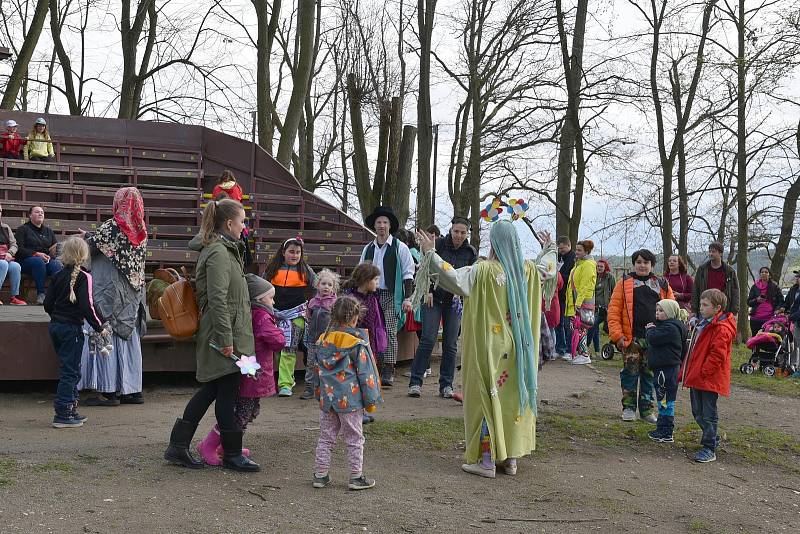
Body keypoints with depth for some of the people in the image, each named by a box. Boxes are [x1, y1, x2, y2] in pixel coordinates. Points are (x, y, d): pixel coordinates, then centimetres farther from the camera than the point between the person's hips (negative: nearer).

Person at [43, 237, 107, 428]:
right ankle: (62, 414, -2)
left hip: (55, 326, 7)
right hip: (72, 328, -7)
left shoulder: (58, 275, 8)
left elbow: (47, 304, 9)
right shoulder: (84, 277, -12)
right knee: (70, 371, -2)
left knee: (70, 370, 17)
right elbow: (87, 306, -18)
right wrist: (99, 326, -8)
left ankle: (71, 410, 23)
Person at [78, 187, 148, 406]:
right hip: (134, 292, 6)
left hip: (109, 291, -6)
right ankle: (133, 389, 14)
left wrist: (86, 236, 15)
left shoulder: (111, 227, -13)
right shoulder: (141, 230, 5)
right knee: (130, 337, 11)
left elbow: (90, 246, -9)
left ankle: (109, 390, -2)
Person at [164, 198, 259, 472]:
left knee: (211, 389, 14)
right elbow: (218, 300, -22)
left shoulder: (223, 249, 15)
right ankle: (232, 454, 13)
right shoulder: (218, 253, -17)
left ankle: (178, 446, 18)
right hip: (223, 332, -10)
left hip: (218, 334, 10)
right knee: (227, 393, 1)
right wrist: (225, 339, -23)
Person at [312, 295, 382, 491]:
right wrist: (371, 399, -2)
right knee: (354, 438, 7)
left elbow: (317, 370, 12)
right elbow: (365, 372, -10)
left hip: (327, 398, 5)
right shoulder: (357, 343, -13)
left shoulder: (323, 340, 4)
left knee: (326, 437, 14)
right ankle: (356, 477, 12)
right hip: (350, 398, -5)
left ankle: (320, 475, 18)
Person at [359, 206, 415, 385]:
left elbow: (408, 274, -1)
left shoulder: (400, 248, 1)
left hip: (391, 296, -4)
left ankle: (388, 373, -9)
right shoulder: (368, 249, 14)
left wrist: (407, 298, -8)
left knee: (390, 333, -11)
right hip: (371, 295, 4)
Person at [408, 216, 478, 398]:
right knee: (428, 339, -9)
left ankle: (446, 385, 12)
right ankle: (415, 382, -3)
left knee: (451, 344, 3)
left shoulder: (471, 252, 3)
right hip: (434, 297, -2)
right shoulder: (438, 244, -4)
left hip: (455, 300, 2)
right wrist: (428, 291, -8)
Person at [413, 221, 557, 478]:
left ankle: (486, 460, 3)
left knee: (487, 397, 1)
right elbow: (547, 268, 22)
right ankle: (510, 458, 20)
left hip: (490, 348, -6)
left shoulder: (484, 270, -18)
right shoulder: (527, 270, 1)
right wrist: (549, 249, 42)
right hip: (518, 349, 6)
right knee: (514, 396, 13)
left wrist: (430, 253, -18)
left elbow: (453, 277, -26)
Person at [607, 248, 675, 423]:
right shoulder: (624, 283, 4)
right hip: (631, 338, -2)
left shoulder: (662, 285, 11)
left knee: (649, 374, 8)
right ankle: (628, 407, 13)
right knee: (630, 372, 2)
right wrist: (617, 335, -10)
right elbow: (614, 310, -1)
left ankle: (647, 409, 17)